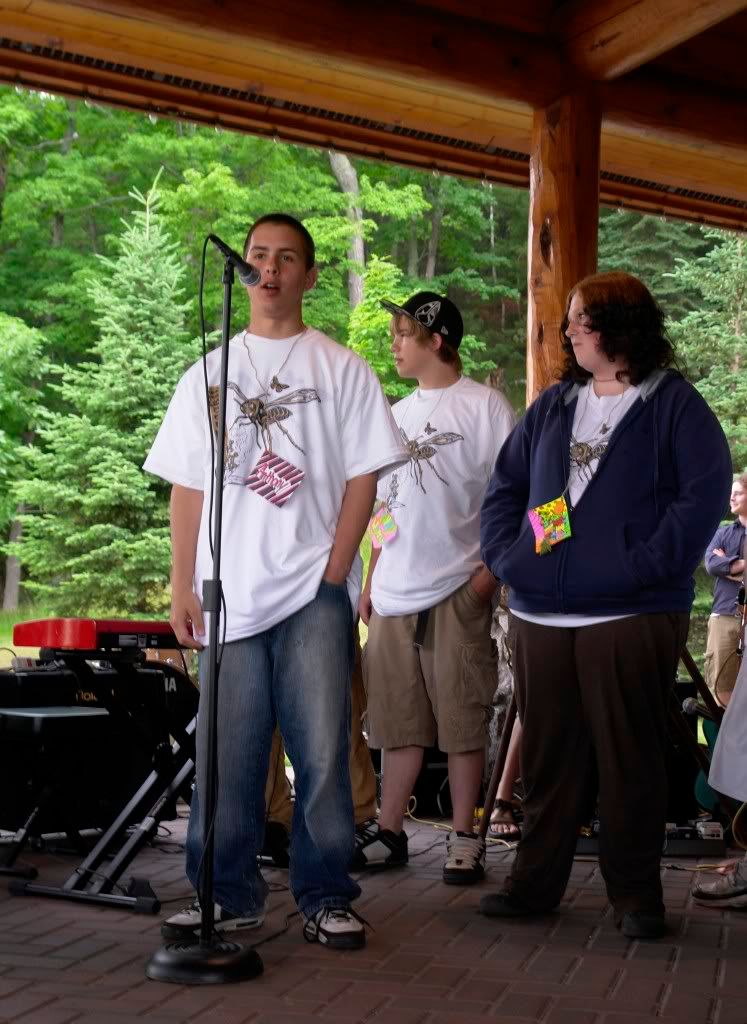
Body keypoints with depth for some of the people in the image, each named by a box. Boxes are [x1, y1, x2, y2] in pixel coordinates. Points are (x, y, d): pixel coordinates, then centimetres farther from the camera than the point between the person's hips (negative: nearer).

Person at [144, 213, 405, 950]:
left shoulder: (340, 369, 7)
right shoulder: (208, 375, 13)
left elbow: (362, 478, 3)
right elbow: (187, 488, 11)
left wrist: (335, 573, -7)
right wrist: (183, 585, 2)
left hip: (314, 588, -2)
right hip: (229, 592, 2)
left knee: (322, 749, -4)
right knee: (226, 753, 4)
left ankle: (325, 897, 7)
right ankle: (229, 896, 15)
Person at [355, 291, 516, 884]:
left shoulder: (484, 406, -2)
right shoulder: (398, 414, 18)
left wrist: (490, 571, -15)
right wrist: (370, 583, 16)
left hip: (458, 589, -6)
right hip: (395, 594, 6)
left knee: (463, 720, 0)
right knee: (399, 722, 10)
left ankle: (465, 838, 10)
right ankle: (390, 834, 19)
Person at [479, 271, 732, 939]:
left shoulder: (674, 404, 0)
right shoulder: (553, 406, 17)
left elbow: (704, 495, -9)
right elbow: (505, 485, 18)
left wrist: (646, 564, -18)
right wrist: (504, 553, 2)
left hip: (632, 615, -5)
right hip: (539, 614, 5)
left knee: (629, 758, 2)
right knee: (547, 757, 12)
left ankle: (636, 894, 15)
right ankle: (535, 883, 22)